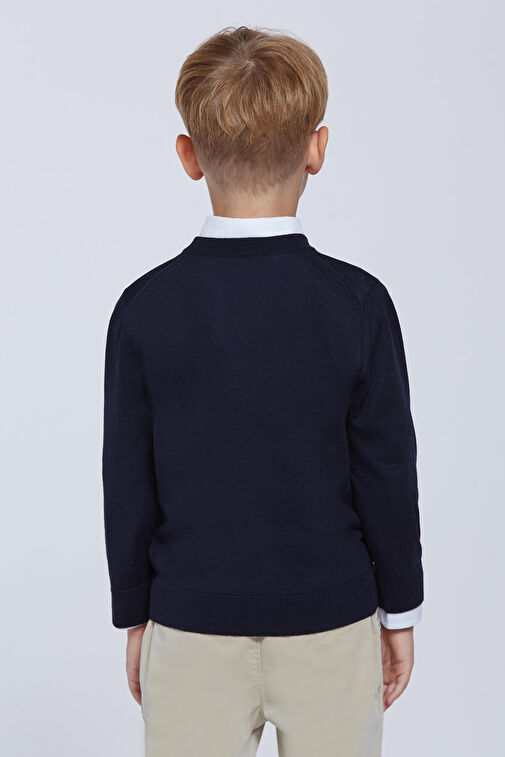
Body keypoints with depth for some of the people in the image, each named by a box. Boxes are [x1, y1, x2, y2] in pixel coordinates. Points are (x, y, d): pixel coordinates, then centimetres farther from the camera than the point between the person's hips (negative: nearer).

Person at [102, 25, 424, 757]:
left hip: (191, 624, 1)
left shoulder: (145, 308, -9)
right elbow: (387, 473, -7)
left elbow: (128, 483, -3)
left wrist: (135, 615, 10)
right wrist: (400, 611, 7)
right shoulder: (357, 303, -12)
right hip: (331, 623, 0)